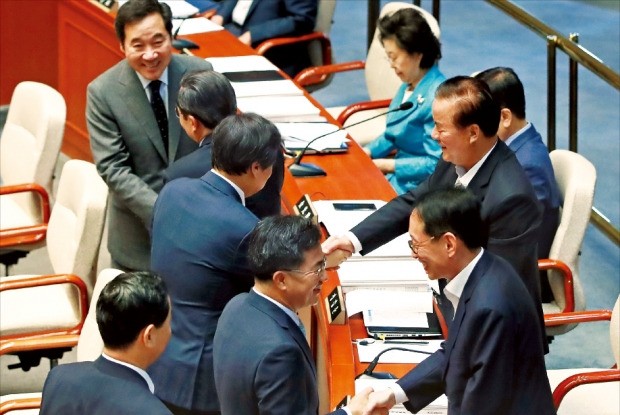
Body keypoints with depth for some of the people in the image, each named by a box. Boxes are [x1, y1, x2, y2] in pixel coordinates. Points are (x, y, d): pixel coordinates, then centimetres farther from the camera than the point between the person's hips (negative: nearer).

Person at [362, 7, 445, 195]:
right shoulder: (408, 87, 7)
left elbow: (436, 163, -23)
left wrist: (386, 165, -17)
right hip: (395, 174, 9)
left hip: (415, 184, -9)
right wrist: (365, 152, 3)